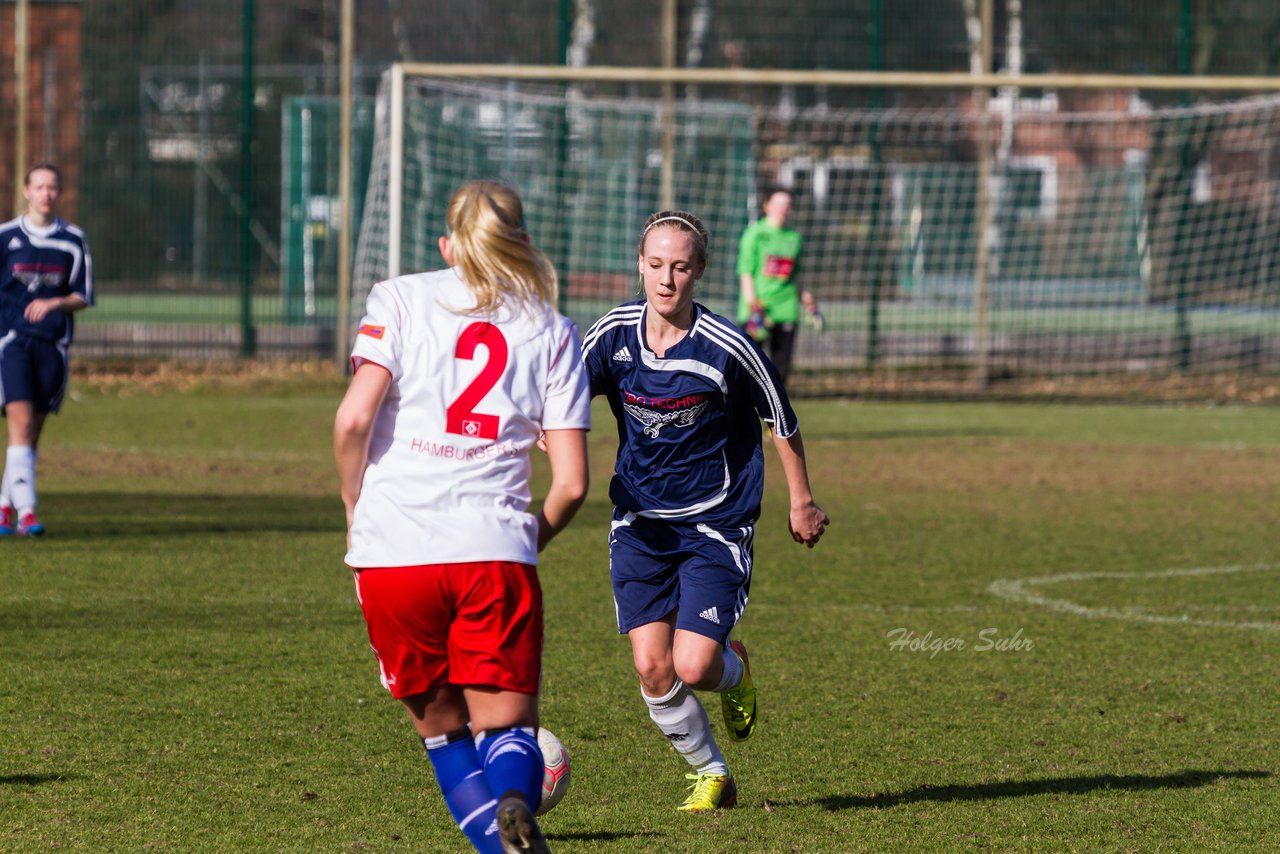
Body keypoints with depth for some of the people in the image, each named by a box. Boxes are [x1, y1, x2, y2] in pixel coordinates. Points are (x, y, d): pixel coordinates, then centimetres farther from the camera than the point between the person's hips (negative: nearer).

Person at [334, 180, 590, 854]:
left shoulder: (401, 299, 7)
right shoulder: (553, 332, 11)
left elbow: (353, 420, -7)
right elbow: (571, 483, 5)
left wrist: (355, 509, 9)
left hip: (391, 550, 0)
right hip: (495, 553, 0)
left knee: (441, 728, 15)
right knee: (506, 727, 7)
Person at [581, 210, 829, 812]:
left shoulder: (727, 348, -15)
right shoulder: (612, 335, -6)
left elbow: (782, 421, -1)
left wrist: (802, 502, 9)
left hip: (715, 524, -3)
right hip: (639, 523, 3)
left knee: (693, 667, -14)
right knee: (652, 668, -4)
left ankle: (735, 671, 25)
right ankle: (710, 775, 19)